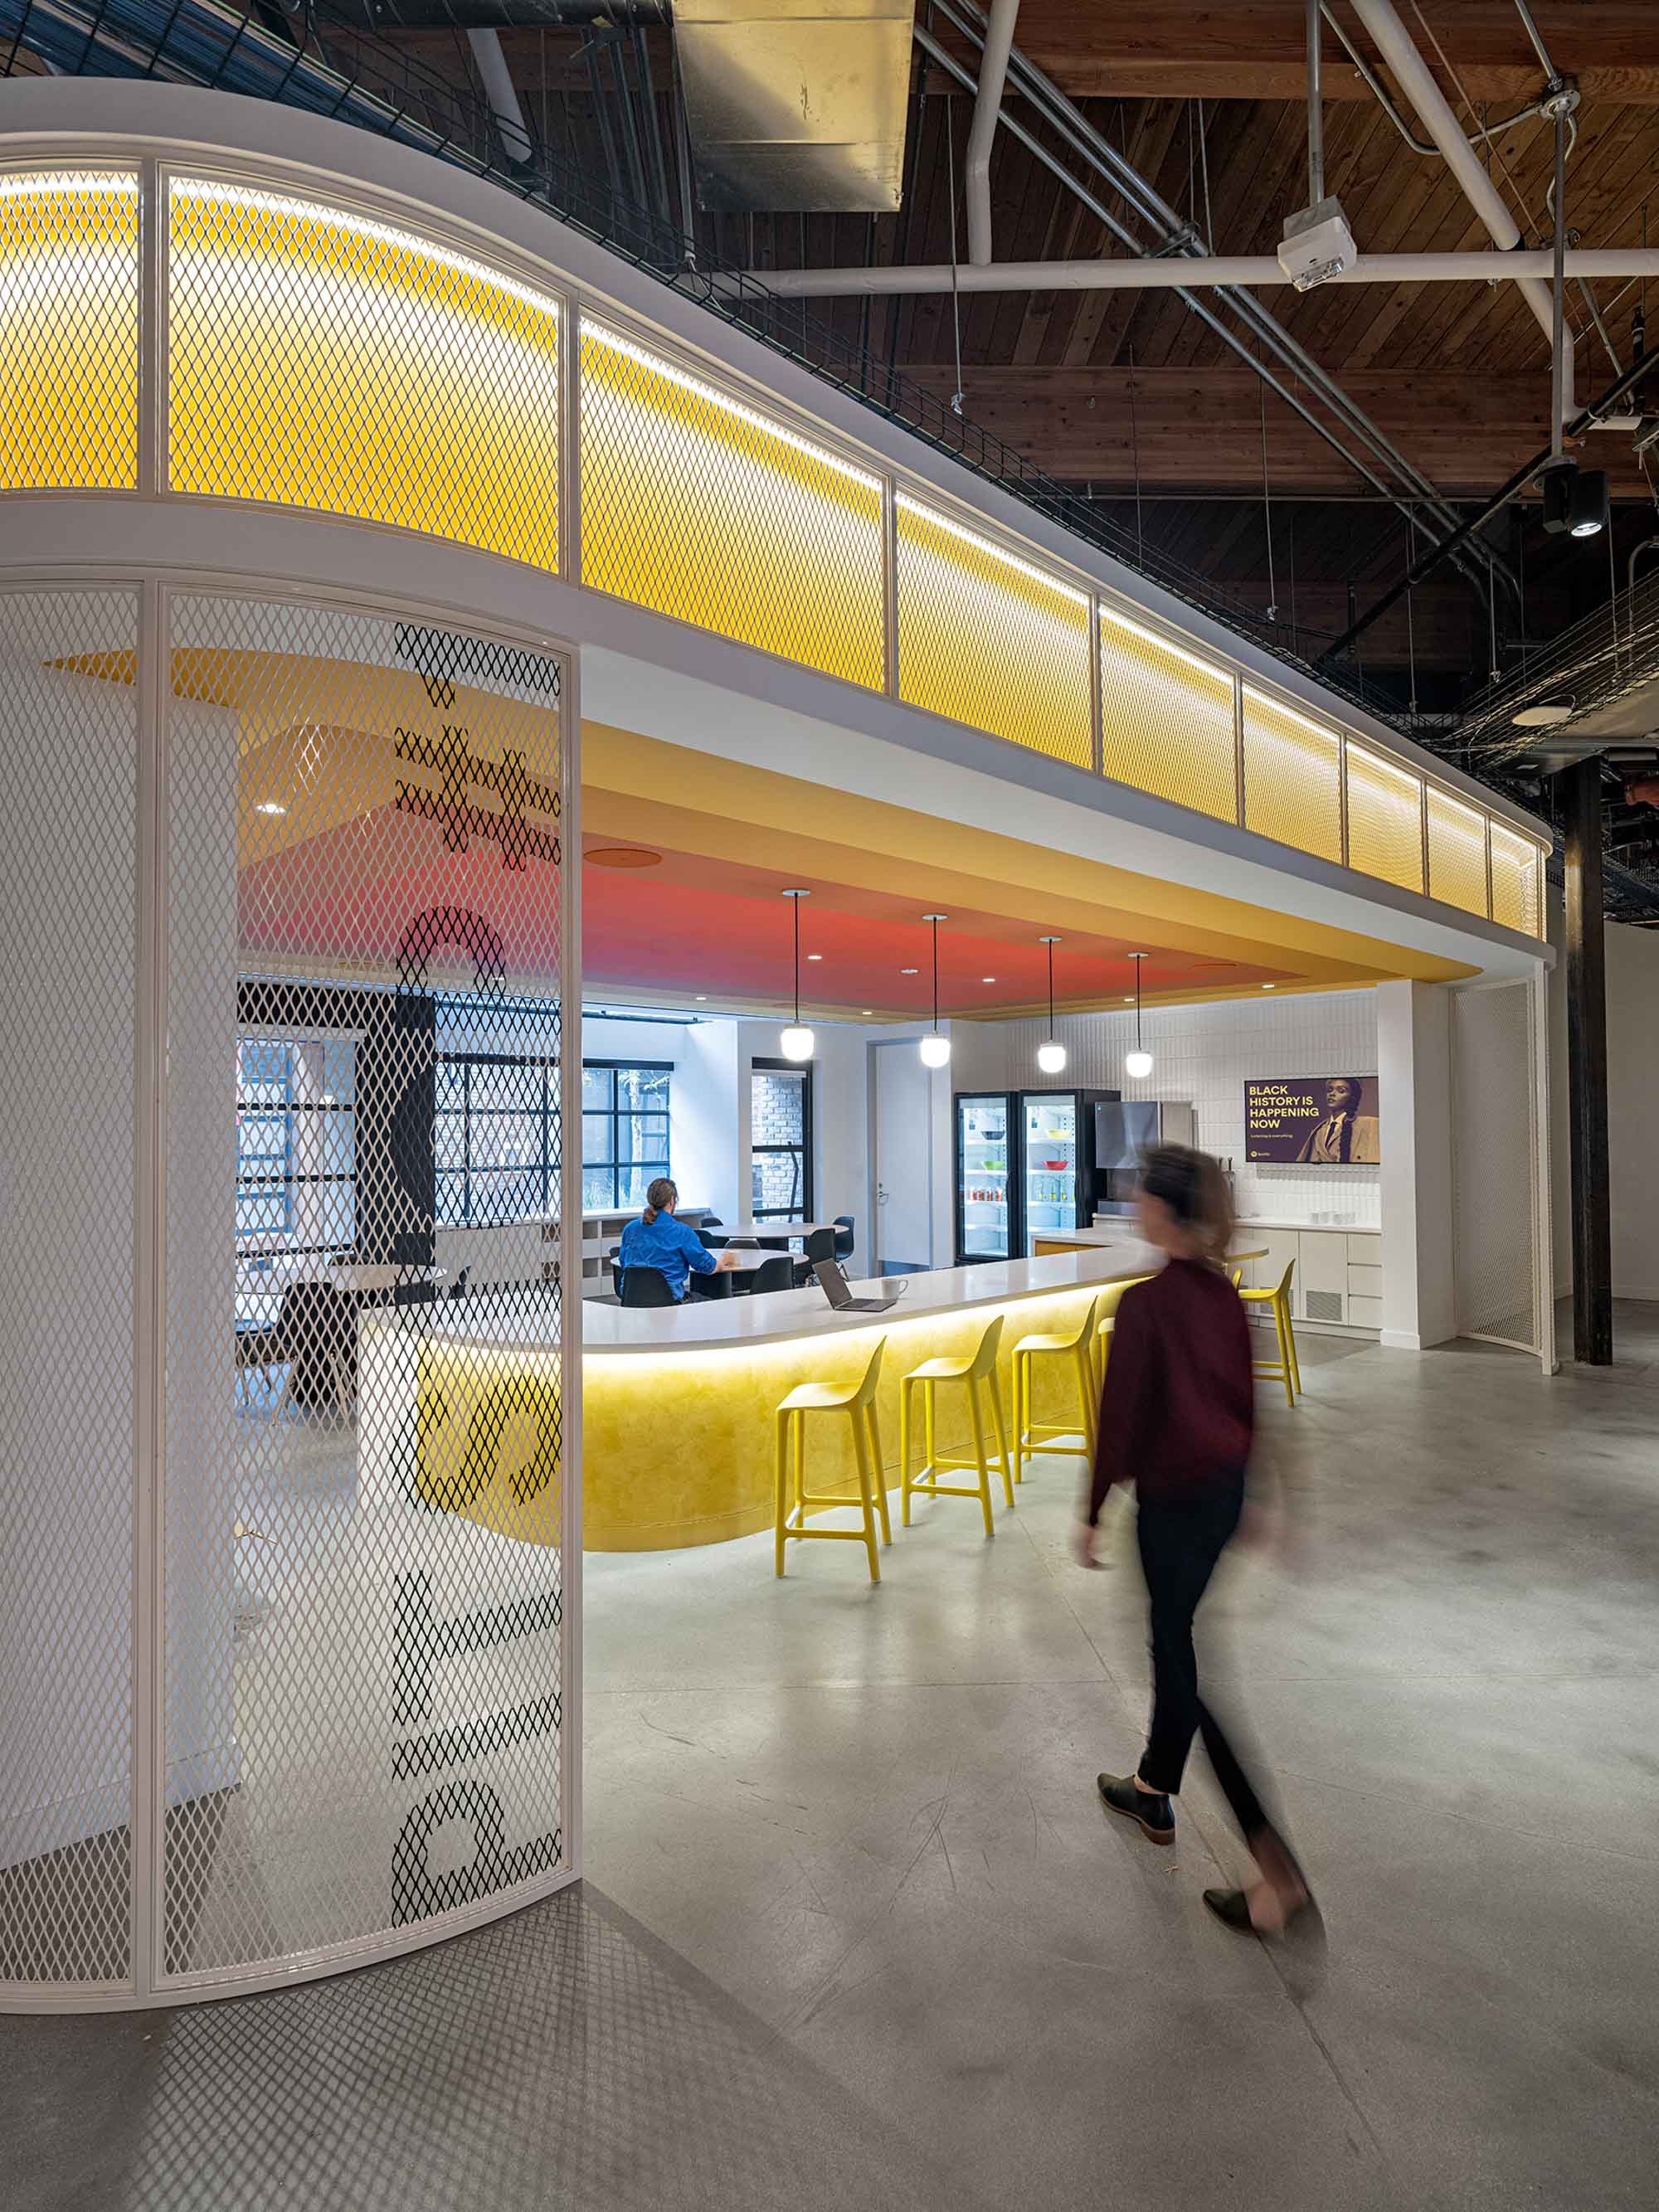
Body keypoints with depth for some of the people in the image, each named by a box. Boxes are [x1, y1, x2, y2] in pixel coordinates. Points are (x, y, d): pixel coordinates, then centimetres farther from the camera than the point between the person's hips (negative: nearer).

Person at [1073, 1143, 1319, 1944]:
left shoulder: (1143, 1302, -22)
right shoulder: (1225, 1294, 0)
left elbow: (1120, 1417, -18)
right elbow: (1245, 1400, 8)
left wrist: (1092, 1514, -8)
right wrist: (1239, 1487, 20)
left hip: (1172, 1503, -8)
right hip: (1224, 1492, 8)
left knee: (1185, 1671, 5)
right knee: (1173, 1640, 23)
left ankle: (1282, 1873, 6)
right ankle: (1153, 1789, 41)